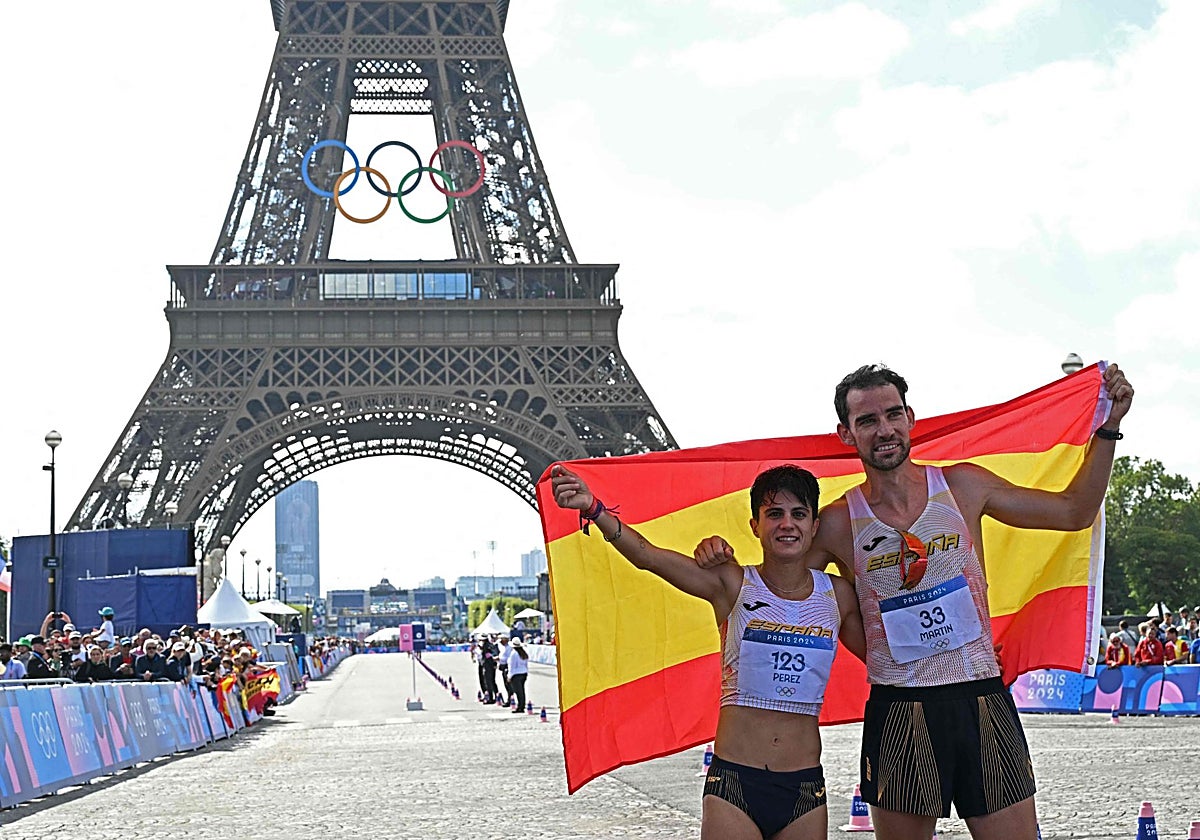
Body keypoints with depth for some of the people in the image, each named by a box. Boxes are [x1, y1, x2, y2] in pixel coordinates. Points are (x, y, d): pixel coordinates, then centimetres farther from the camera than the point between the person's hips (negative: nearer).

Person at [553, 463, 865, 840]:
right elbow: (649, 557, -14)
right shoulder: (732, 585, -2)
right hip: (734, 782, -2)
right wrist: (594, 509, -28)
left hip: (805, 789, 3)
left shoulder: (837, 595, 7)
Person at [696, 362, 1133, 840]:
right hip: (898, 715, -1)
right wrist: (723, 562, -8)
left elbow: (1074, 511, 12)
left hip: (983, 703, 1)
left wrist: (1108, 428, 4)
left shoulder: (962, 486, 4)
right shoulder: (838, 523, 1)